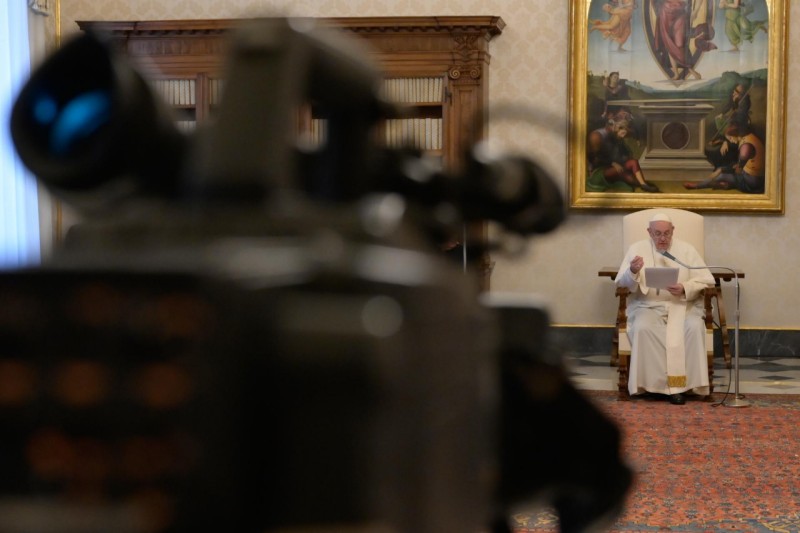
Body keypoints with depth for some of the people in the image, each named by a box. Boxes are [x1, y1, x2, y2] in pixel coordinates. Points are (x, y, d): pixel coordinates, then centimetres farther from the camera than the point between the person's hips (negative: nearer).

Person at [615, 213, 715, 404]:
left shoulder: (687, 250, 7)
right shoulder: (637, 249, 6)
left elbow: (706, 281, 2)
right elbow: (622, 284, -1)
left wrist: (685, 289, -18)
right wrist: (632, 272, -24)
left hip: (683, 305, 1)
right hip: (648, 305, -1)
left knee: (694, 327, -31)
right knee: (643, 328, -34)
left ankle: (681, 383, -24)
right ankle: (654, 382, -25)